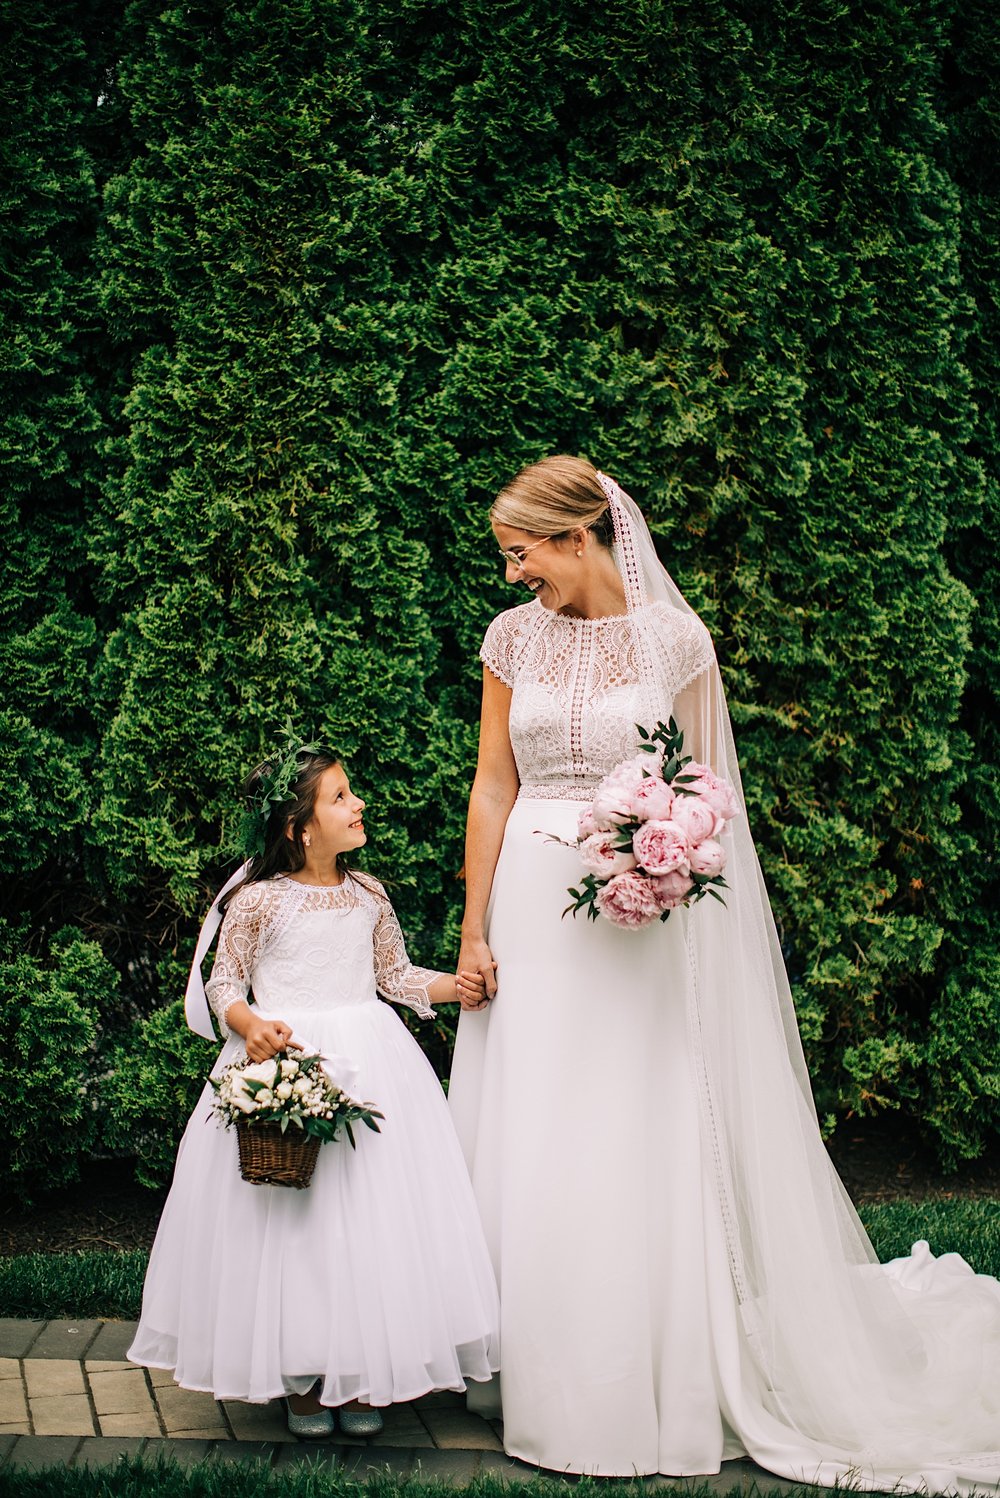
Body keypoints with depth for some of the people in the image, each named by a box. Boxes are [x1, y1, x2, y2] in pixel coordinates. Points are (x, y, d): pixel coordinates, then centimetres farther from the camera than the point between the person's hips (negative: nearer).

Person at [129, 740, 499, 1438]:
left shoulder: (368, 895, 7)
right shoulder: (259, 899, -6)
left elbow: (395, 975, 16)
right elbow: (224, 983, 0)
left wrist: (454, 984, 0)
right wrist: (250, 1027, -18)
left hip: (369, 1061, 4)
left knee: (372, 1212, 1)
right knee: (290, 1220, -2)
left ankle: (363, 1374, 13)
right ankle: (303, 1378, 12)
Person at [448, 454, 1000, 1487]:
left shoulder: (674, 637, -2)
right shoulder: (514, 636, 4)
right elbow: (493, 786, 6)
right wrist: (474, 931, 2)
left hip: (641, 913, -2)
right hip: (534, 908, 3)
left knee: (634, 1154, 0)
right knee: (530, 1155, 4)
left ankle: (644, 1393, 12)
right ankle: (543, 1382, 17)